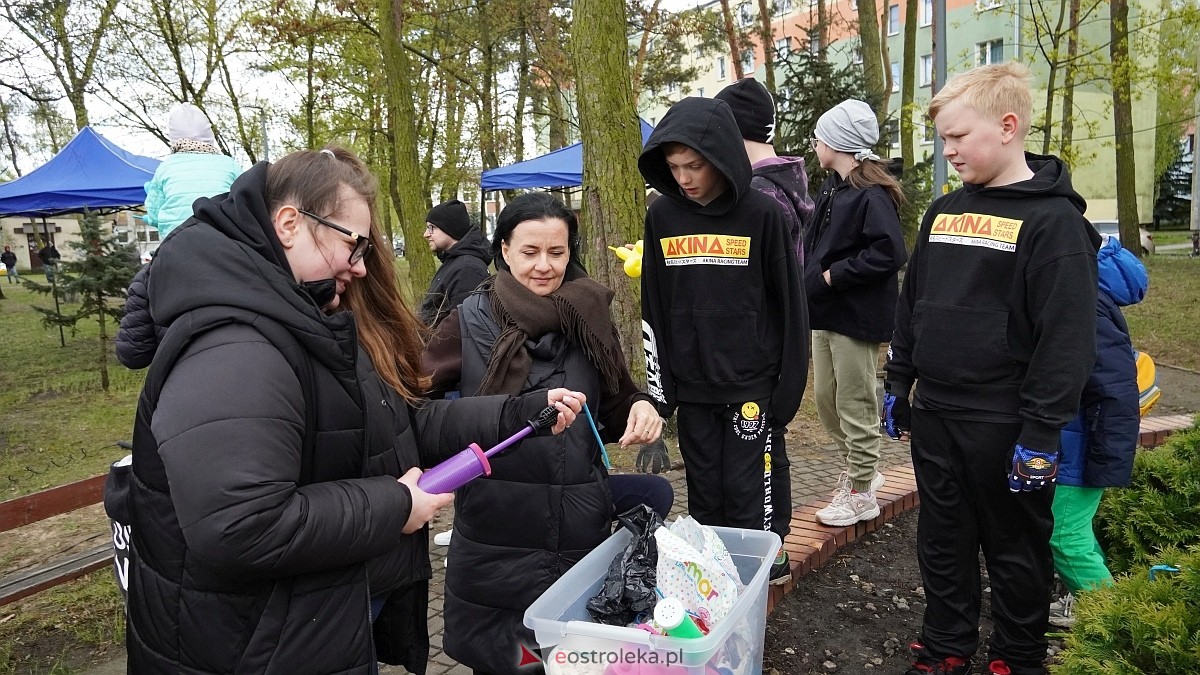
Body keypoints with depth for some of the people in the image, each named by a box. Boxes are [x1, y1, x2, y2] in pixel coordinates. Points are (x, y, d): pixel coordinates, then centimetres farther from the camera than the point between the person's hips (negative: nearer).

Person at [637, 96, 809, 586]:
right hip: (691, 385, 4)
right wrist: (661, 388, 5)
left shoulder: (762, 214, -9)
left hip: (752, 385, -3)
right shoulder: (661, 215, 1)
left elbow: (789, 305, -4)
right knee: (704, 494, 14)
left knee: (750, 491, 3)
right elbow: (653, 308, 7)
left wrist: (789, 384, -5)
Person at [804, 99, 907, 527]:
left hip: (857, 318, -9)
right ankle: (861, 470, 36)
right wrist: (813, 279, 2)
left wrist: (834, 275, -19)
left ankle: (861, 494, 19)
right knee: (825, 400, 17)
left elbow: (890, 253, -26)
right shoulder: (831, 188, 11)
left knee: (855, 406, 3)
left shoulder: (872, 194, -17)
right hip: (824, 314, 9)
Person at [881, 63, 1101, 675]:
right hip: (934, 416, 6)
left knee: (1015, 549, 12)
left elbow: (1067, 337, -16)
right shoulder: (943, 211, 8)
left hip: (1005, 425, -6)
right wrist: (898, 384, 14)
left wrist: (1042, 433, -17)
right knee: (942, 542, 17)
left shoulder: (1053, 220, -12)